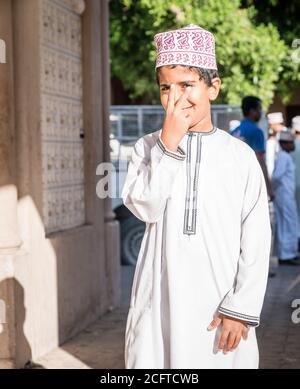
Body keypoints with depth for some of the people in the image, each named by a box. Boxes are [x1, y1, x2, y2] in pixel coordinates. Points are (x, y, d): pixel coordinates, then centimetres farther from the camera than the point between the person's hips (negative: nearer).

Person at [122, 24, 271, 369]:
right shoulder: (147, 148, 4)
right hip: (160, 302, 1)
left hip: (219, 305, -1)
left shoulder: (240, 156, 0)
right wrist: (169, 143, -14)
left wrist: (241, 308, -7)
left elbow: (256, 241, -1)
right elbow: (145, 207, -12)